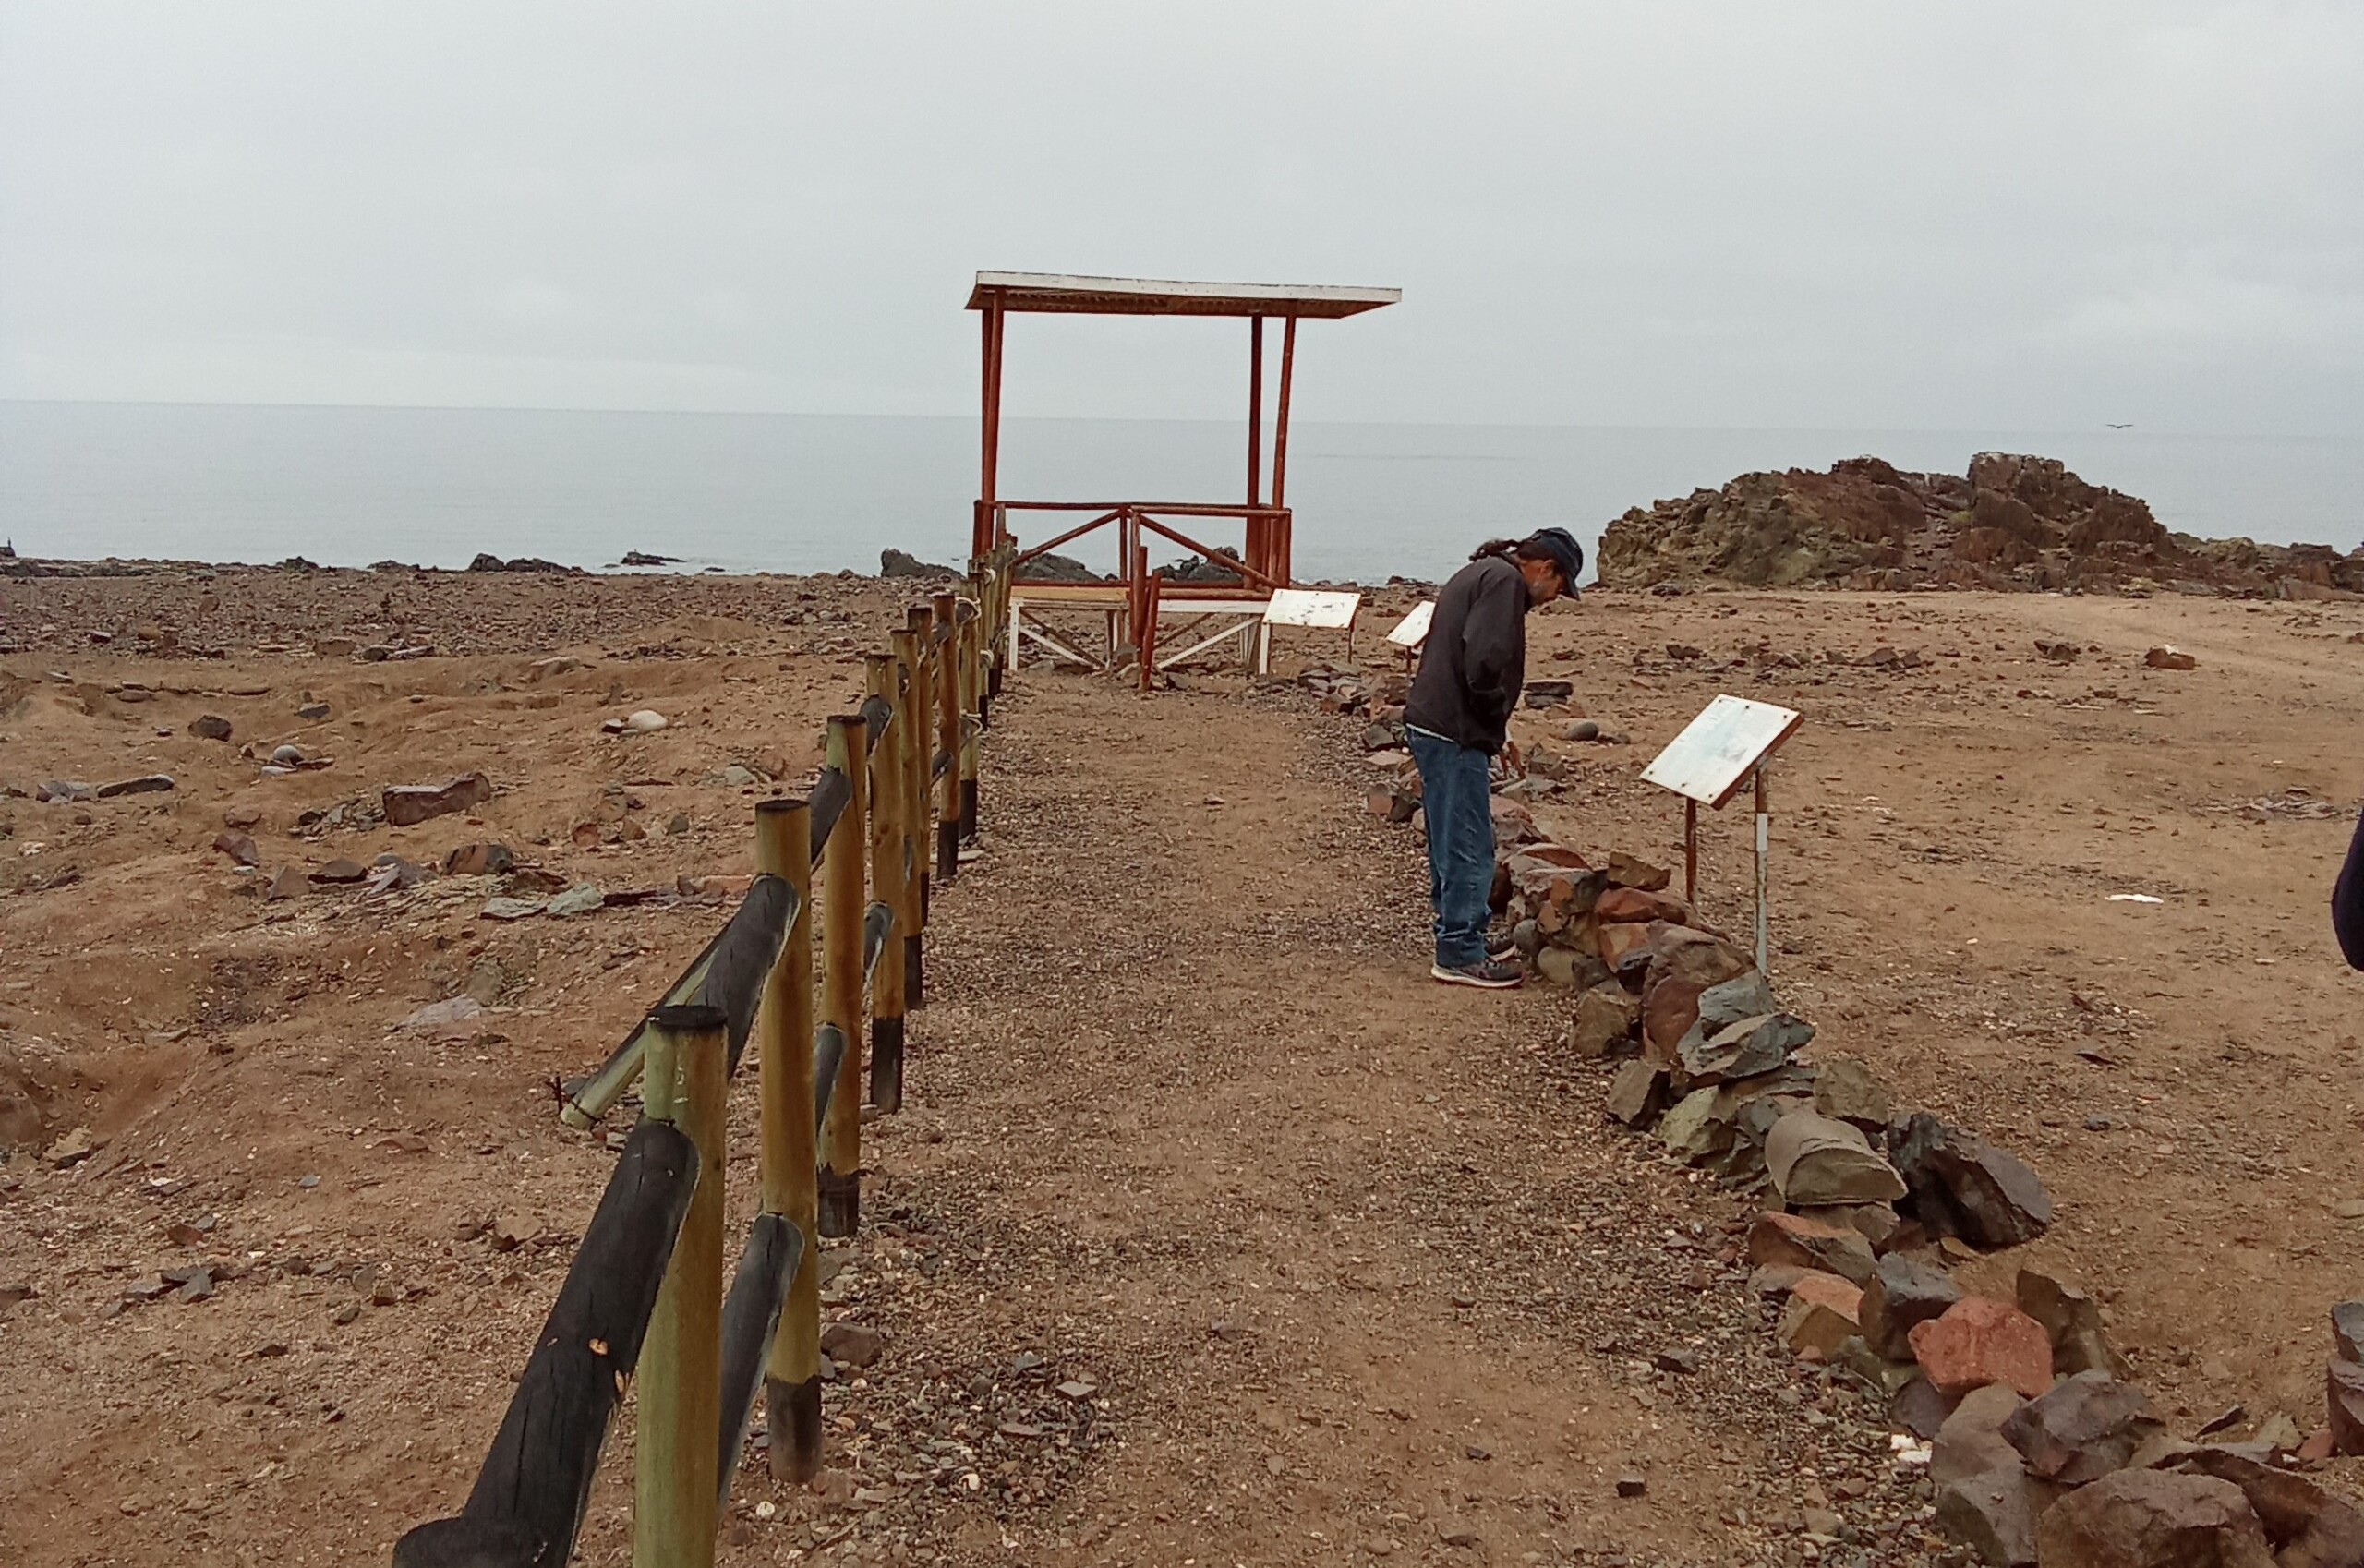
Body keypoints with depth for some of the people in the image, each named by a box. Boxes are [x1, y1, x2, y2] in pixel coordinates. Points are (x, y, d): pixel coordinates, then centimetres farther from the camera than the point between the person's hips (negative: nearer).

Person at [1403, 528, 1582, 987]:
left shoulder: (1479, 573, 21)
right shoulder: (1505, 580, -11)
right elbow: (1483, 660, -24)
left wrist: (1494, 726, 14)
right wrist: (1496, 718, -9)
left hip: (1429, 725, 11)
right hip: (1455, 734, -11)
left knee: (1451, 843, 17)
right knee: (1469, 847, -5)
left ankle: (1460, 940, 27)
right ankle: (1460, 954, 0)